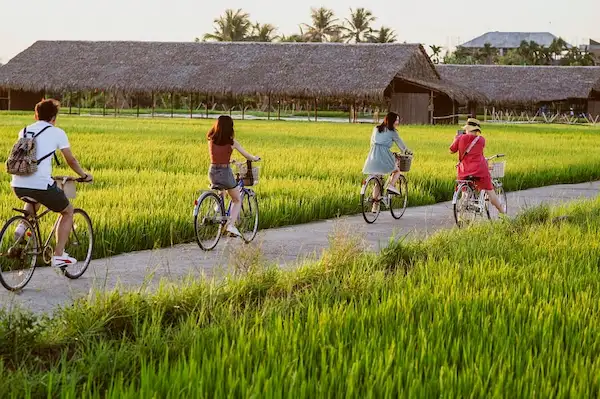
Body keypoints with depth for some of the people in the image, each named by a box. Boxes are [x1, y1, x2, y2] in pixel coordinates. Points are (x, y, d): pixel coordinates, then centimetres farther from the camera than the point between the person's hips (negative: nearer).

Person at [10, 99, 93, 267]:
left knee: (34, 200, 41)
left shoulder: (24, 131, 18)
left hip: (18, 185, 5)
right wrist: (84, 175, 29)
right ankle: (58, 256, 14)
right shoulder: (57, 132, 5)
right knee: (68, 211, 20)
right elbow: (71, 160, 11)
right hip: (41, 185, -5)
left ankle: (23, 225, 14)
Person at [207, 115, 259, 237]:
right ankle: (231, 224, -6)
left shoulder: (211, 140, 2)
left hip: (212, 173, 4)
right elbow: (247, 156, 3)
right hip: (225, 172, -4)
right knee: (237, 200, 13)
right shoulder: (231, 142, -8)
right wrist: (255, 158, 25)